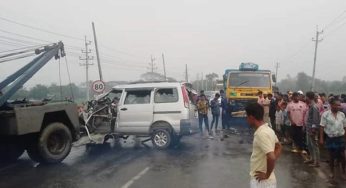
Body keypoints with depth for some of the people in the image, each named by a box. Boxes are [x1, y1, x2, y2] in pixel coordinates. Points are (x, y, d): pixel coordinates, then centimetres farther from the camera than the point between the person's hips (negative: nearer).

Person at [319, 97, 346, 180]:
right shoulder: (325, 114, -9)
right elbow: (322, 127, -7)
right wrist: (321, 138, -9)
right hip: (330, 138, -3)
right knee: (331, 155, 10)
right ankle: (332, 172, 26)